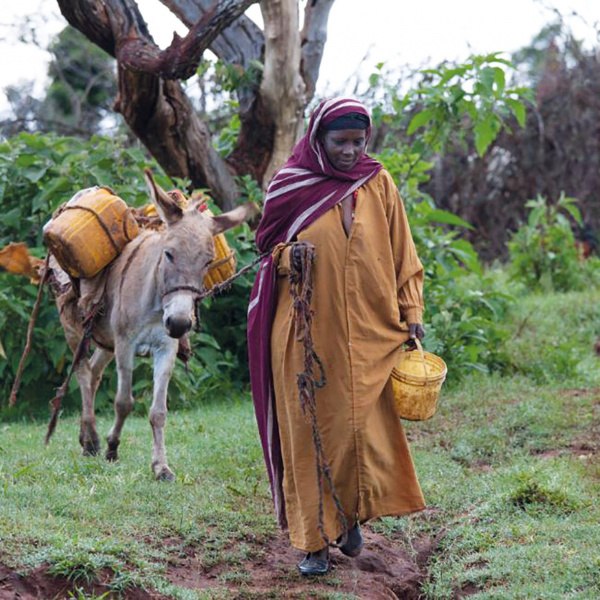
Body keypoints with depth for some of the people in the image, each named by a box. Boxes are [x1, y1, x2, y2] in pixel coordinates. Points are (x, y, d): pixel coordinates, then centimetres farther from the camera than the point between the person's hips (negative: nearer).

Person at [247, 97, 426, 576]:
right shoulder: (292, 185, 1)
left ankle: (352, 517, 25)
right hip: (308, 333, -1)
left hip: (369, 332, 1)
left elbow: (401, 252, 10)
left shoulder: (378, 184, 5)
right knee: (311, 432, 0)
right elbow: (269, 244, 10)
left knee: (369, 428, 1)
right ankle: (315, 540, 9)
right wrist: (288, 258, -12)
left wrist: (411, 311, 3)